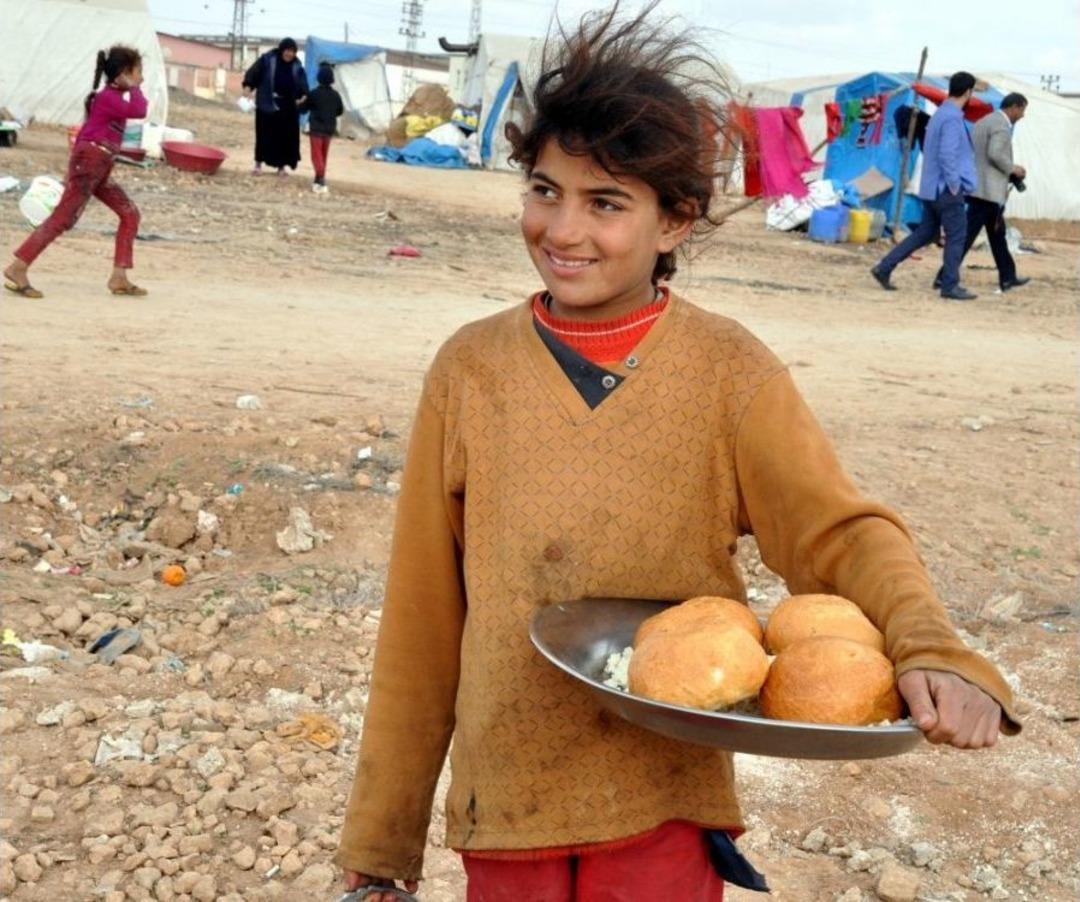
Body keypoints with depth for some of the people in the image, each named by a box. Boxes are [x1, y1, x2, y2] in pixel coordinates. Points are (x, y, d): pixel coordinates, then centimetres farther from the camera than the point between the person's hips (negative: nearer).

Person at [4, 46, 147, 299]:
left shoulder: (113, 97, 19)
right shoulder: (108, 97, -10)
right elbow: (139, 111, -24)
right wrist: (134, 87, -7)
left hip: (100, 169, 10)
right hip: (88, 164, -10)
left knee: (130, 214, 7)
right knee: (63, 218, -14)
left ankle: (119, 278, 4)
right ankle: (17, 268, -14)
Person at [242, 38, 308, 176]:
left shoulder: (297, 65, 5)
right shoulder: (267, 59, -6)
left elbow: (302, 83, 3)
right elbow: (254, 72, -9)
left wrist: (303, 95, -16)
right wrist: (248, 86, -26)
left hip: (288, 107, 3)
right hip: (267, 105, -3)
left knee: (286, 137, 4)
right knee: (264, 134, 2)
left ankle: (281, 166, 15)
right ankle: (258, 163, 14)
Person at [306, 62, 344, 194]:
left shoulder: (314, 94, -12)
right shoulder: (335, 95, 0)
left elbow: (305, 108, -3)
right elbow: (340, 111, 10)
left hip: (316, 128, -5)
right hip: (329, 128, 5)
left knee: (317, 154, -7)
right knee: (324, 155, 15)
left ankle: (321, 180, -23)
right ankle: (319, 180, 22)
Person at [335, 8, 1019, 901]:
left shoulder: (729, 372, -6)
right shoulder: (470, 368, -2)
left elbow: (844, 532, -9)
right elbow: (421, 620, 2)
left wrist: (933, 650, -31)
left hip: (664, 808, -1)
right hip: (504, 805, 2)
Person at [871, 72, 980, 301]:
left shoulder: (940, 114, 14)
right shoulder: (953, 118, -16)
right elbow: (947, 155, -24)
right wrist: (954, 184, -16)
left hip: (932, 188, 9)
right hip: (946, 189, -9)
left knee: (925, 233, 15)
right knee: (956, 236, 0)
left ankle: (884, 267, 12)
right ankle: (950, 286, 4)